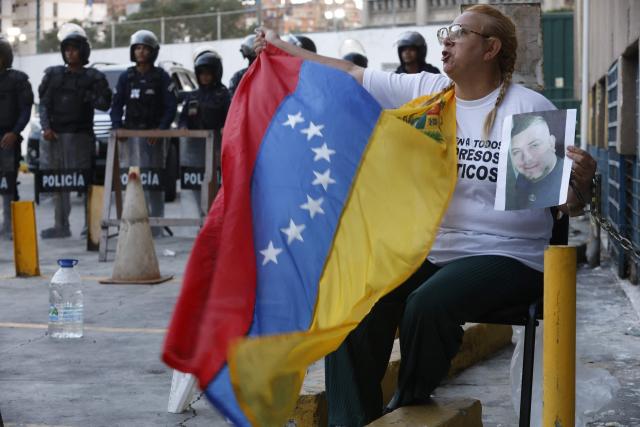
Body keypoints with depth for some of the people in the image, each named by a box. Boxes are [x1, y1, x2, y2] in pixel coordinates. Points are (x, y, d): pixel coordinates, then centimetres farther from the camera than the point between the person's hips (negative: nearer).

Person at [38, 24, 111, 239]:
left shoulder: (93, 77, 5)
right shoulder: (53, 74, 13)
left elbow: (104, 104, -2)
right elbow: (43, 103, 9)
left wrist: (85, 95, -13)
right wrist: (46, 128, -3)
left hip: (80, 135, -3)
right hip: (53, 135, 3)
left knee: (84, 181, -5)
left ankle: (90, 223, 1)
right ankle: (61, 225, 12)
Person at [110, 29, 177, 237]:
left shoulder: (161, 77, 4)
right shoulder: (126, 77, 13)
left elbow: (171, 107, -1)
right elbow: (117, 105, 13)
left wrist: (161, 130, -13)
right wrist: (117, 127, -3)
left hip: (153, 135, -3)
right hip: (130, 134, 3)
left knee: (154, 182, -6)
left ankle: (155, 226, -3)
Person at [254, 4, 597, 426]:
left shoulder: (531, 108, -6)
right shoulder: (424, 90, 7)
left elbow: (564, 199, -5)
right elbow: (351, 74, 12)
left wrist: (583, 181, -28)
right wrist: (282, 48, 11)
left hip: (505, 254, -5)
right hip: (433, 248, 5)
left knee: (428, 305, -30)